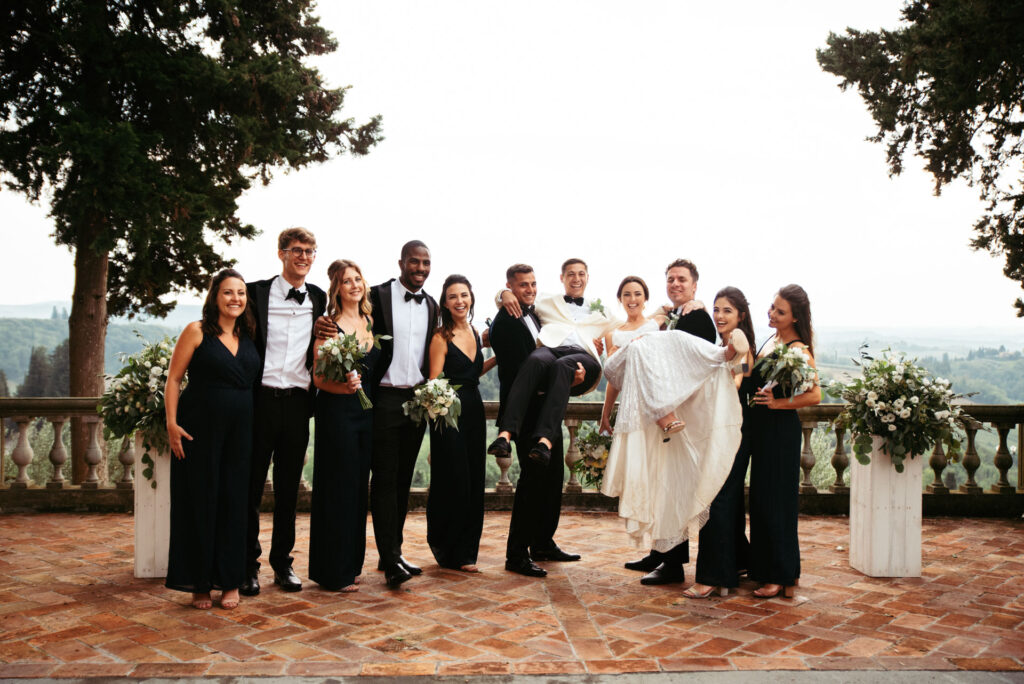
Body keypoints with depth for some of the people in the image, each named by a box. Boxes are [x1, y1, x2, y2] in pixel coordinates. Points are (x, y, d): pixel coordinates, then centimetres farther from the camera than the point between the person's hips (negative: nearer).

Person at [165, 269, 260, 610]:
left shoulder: (248, 337, 11)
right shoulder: (197, 332, -1)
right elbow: (173, 379, -3)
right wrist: (172, 423, -12)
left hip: (239, 431, 4)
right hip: (200, 428, -4)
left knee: (233, 502, 6)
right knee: (200, 503, 2)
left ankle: (230, 581, 16)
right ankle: (199, 583, 14)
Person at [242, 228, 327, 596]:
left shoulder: (318, 298, 9)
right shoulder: (256, 292, -1)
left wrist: (313, 394, 6)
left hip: (298, 401, 3)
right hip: (261, 399, -3)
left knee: (288, 488, 11)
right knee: (251, 485, 5)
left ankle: (282, 562, 23)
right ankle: (248, 564, 17)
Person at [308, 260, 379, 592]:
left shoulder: (369, 321, 11)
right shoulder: (329, 324, -8)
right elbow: (319, 378, -11)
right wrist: (344, 386, -27)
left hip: (366, 410, 6)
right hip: (336, 411, -6)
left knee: (359, 486, 11)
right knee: (338, 487, -2)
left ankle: (351, 564, 23)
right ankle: (335, 572, 9)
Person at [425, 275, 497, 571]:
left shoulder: (475, 333, 12)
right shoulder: (441, 338, -9)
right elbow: (434, 382, -11)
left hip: (474, 410, 7)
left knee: (473, 483, 9)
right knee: (453, 481, -2)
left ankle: (465, 552, 20)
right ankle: (446, 549, 15)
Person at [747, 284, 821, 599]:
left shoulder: (798, 349, -14)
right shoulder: (770, 341, 11)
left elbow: (814, 395, -20)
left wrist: (777, 402, -21)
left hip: (782, 431, -9)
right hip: (762, 429, 9)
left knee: (776, 503, -2)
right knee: (760, 500, 14)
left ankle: (783, 577, 9)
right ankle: (765, 569, 26)